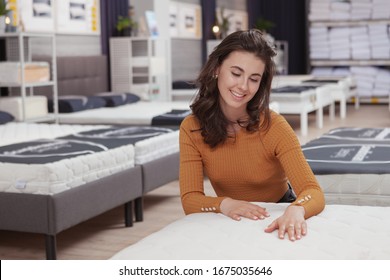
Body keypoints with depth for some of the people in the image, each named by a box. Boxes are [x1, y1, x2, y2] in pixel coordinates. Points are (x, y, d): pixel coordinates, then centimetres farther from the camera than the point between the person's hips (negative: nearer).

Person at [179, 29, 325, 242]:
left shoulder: (273, 126, -18)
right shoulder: (191, 128, -12)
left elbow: (314, 192, -26)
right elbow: (190, 199, -17)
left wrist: (296, 210, -47)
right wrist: (224, 204, -36)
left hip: (279, 219, 0)